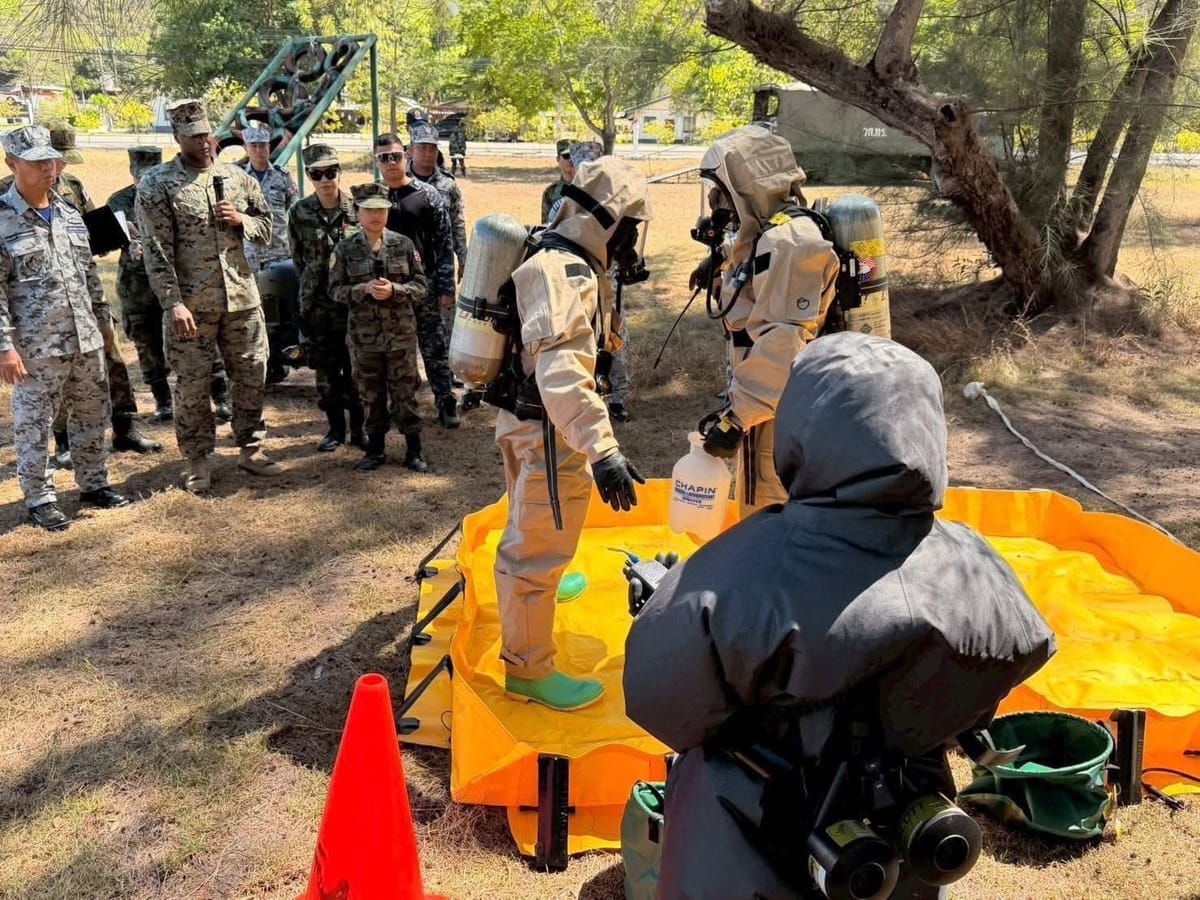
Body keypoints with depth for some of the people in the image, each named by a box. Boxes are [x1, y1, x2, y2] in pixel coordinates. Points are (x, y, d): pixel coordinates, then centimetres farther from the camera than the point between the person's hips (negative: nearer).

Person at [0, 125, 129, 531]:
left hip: (85, 338, 6)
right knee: (33, 424, 5)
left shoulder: (69, 213, 9)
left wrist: (103, 320, 17)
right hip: (35, 345, -6)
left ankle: (94, 483, 31)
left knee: (92, 415, 15)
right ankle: (40, 499, 17)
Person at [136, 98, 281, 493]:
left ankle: (251, 449, 26)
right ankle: (198, 461, 17)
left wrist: (241, 219, -8)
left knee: (252, 374, 11)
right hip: (191, 304, -4)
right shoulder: (156, 185, -6)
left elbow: (266, 226, 15)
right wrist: (174, 303, -19)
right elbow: (156, 252, -11)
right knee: (192, 385, 4)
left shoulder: (236, 177, 8)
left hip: (242, 297, 4)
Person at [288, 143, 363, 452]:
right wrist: (314, 288, 11)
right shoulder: (300, 213, -1)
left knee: (356, 368, 4)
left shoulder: (358, 208, -5)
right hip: (318, 305, 2)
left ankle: (358, 427, 17)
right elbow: (299, 259, 10)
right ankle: (335, 428, 20)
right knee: (325, 370, 8)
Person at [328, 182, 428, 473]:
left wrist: (394, 289, -18)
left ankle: (413, 450, 15)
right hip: (364, 335, 1)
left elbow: (420, 287, -1)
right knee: (371, 394, 11)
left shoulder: (404, 245, -1)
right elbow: (335, 290, -2)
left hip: (401, 333, -1)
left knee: (405, 392, 5)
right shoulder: (345, 249, 0)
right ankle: (375, 449, 24)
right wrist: (364, 289, -18)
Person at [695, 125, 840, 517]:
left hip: (781, 415, -10)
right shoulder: (765, 237, 14)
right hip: (768, 405, 10)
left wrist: (736, 418, -24)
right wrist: (734, 404, 18)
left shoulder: (789, 242, -19)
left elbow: (784, 345, -25)